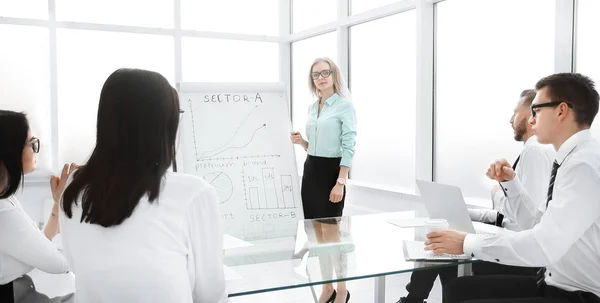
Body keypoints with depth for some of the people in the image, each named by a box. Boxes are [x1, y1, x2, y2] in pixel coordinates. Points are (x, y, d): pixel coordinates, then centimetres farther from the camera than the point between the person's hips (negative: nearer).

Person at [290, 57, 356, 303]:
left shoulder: (345, 106, -8)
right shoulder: (312, 108, 12)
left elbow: (348, 147, -13)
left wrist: (341, 182, -20)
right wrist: (301, 142, -1)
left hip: (331, 171, -7)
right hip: (310, 170, 7)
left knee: (330, 232, -4)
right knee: (318, 232, 9)